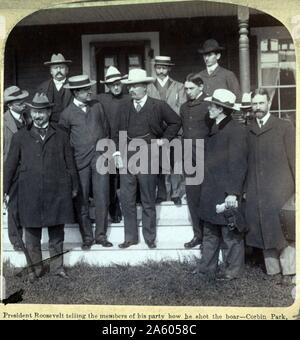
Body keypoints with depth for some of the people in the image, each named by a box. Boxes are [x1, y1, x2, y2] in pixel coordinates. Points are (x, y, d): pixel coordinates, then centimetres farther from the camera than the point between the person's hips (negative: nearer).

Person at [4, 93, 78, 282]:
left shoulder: (61, 136, 9)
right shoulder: (21, 137, 8)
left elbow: (70, 164, 12)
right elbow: (11, 165, 11)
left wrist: (74, 187, 12)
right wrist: (5, 189, 9)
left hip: (57, 191, 0)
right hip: (30, 193, 0)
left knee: (57, 231, 7)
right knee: (32, 232, 5)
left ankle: (57, 266, 20)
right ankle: (37, 268, 19)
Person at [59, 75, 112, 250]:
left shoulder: (97, 106, 9)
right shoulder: (67, 114, -1)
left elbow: (106, 129, 16)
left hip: (100, 156, 2)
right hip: (80, 160, -2)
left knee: (102, 198, 0)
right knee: (82, 201, 4)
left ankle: (101, 234, 12)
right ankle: (87, 237, 15)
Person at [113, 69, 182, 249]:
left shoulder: (158, 106, 0)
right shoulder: (126, 108, 10)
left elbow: (176, 122, 9)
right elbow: (120, 132, 13)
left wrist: (165, 139, 3)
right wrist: (117, 152, 2)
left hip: (148, 156, -3)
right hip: (126, 157, 4)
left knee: (148, 201, 5)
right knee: (127, 199, 5)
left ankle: (150, 238, 18)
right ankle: (130, 237, 17)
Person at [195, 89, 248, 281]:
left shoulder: (236, 131, -13)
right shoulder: (215, 130, 14)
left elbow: (238, 164, -17)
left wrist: (233, 193, -21)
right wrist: (206, 189, 14)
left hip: (226, 194, -9)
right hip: (211, 193, 9)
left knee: (231, 234, 4)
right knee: (210, 233, 16)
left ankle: (233, 270, 16)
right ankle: (207, 268, 26)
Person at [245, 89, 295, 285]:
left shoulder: (285, 128, 3)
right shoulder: (248, 131, 12)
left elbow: (293, 159, 1)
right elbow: (245, 163, 11)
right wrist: (244, 188, 5)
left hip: (280, 190, -3)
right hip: (256, 193, 3)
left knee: (283, 231, -2)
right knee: (265, 232, 5)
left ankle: (288, 273, 8)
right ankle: (274, 271, 15)